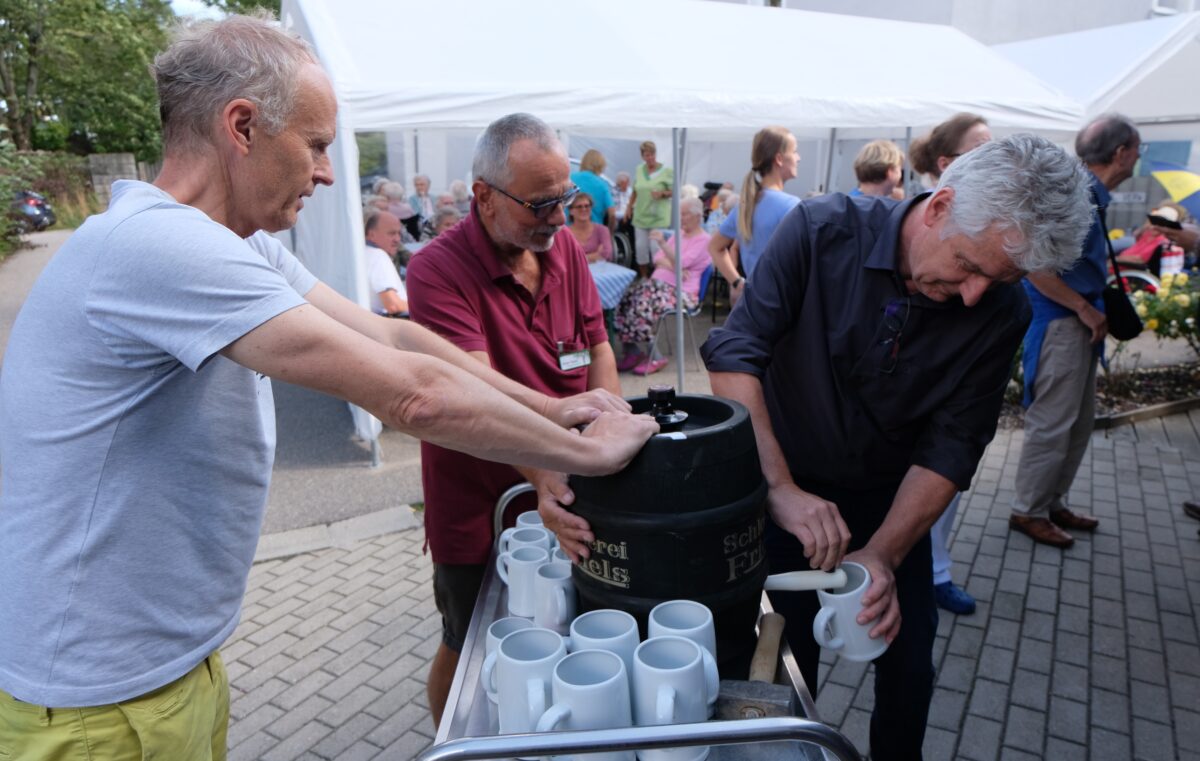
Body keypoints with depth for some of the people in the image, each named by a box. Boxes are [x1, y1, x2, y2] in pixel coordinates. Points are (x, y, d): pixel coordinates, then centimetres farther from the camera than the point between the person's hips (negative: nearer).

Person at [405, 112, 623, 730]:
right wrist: (546, 474, -43)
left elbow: (598, 352, 3)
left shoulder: (565, 250, -1)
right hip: (478, 510, -5)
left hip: (568, 501, 6)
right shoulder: (439, 270, -22)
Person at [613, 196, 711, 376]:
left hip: (681, 291, -7)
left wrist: (663, 244, -30)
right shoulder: (679, 233, 21)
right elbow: (657, 259, 12)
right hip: (658, 283, 7)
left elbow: (680, 262, -16)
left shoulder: (703, 240, -2)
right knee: (625, 299, -18)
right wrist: (673, 267, -9)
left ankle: (654, 357, -17)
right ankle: (632, 351, -13)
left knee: (643, 306, -31)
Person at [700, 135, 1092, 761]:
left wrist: (884, 554, -26)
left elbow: (950, 447, -14)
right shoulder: (822, 233, -23)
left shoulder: (1001, 314, -15)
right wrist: (781, 489, -36)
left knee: (909, 665, 11)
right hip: (784, 487, -2)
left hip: (889, 498, 2)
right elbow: (734, 357, -28)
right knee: (785, 659, 9)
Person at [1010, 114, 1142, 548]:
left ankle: (1053, 502, 28)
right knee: (1052, 424, -3)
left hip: (1079, 324, 10)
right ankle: (1028, 511, 11)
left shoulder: (1093, 195, 12)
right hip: (1060, 325, -10)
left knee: (1080, 421, 16)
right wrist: (1087, 310, -19)